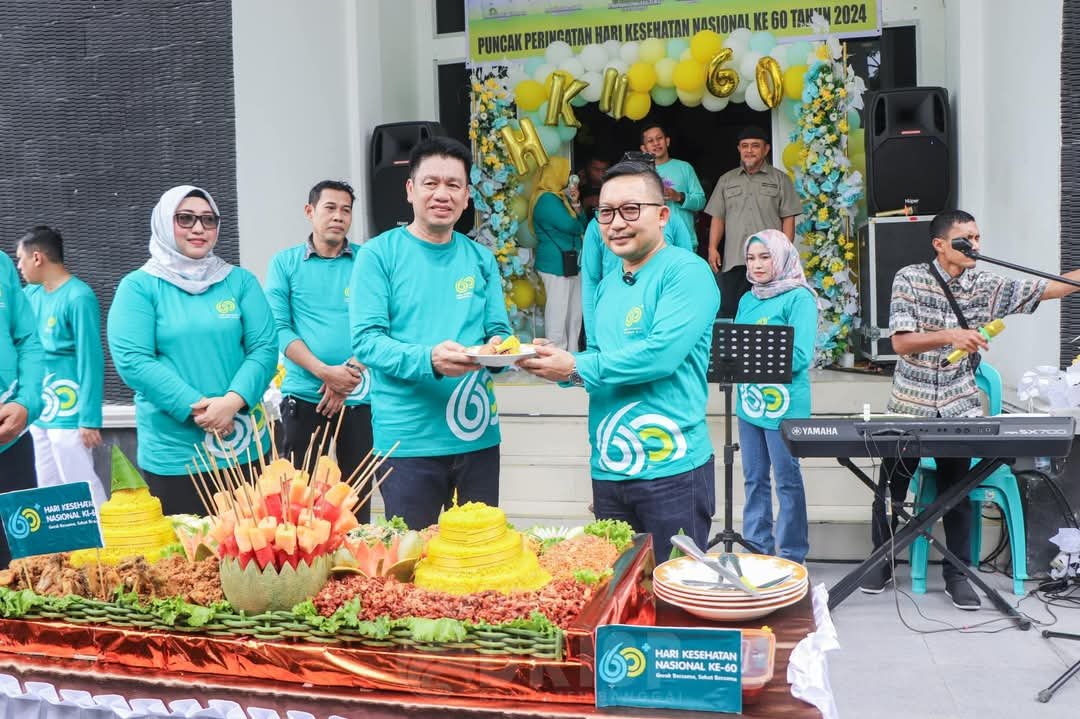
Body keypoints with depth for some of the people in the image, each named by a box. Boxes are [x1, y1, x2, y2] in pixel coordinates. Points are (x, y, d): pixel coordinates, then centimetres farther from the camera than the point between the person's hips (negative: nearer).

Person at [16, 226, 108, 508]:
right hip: (40, 413, 8)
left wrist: (90, 419, -18)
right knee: (48, 492, 14)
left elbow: (91, 360, -16)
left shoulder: (78, 298, -13)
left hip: (68, 415, -8)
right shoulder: (32, 293, 9)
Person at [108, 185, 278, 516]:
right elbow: (131, 360, -9)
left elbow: (265, 348, 0)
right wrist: (196, 407, -17)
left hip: (243, 447, 2)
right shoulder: (139, 286, 0)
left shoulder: (240, 281, 7)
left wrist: (233, 401, -16)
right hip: (171, 455, -2)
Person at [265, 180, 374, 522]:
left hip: (359, 396, 0)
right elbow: (279, 328, -2)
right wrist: (324, 371, -15)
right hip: (304, 395, 0)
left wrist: (349, 374, -14)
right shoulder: (285, 263, 6)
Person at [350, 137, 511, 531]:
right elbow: (366, 340, -10)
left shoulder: (480, 258, 9)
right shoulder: (378, 255, -3)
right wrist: (429, 360, -26)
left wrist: (498, 347, -15)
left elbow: (500, 330, 10)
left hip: (478, 436, 4)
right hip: (408, 439, -4)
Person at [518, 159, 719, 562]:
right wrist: (555, 362, -1)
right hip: (607, 470, 8)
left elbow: (660, 354, -22)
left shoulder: (686, 272, -11)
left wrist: (575, 369, -14)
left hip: (670, 469, -8)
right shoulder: (607, 286, 15)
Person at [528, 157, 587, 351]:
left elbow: (581, 224, 19)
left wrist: (575, 204, 3)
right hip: (557, 264, -10)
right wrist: (580, 224, 2)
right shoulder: (546, 199, -11)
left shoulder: (561, 196, 18)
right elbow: (569, 225, -20)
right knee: (558, 313, -6)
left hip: (571, 262, 10)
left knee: (574, 313, 12)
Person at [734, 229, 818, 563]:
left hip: (784, 404, -7)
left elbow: (800, 356, -17)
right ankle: (756, 545, 27)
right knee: (754, 478, 14)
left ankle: (791, 555, 14)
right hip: (749, 401, 7)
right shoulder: (747, 300, 13)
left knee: (787, 481, 3)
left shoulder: (799, 298, -8)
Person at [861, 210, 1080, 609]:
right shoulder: (909, 279, -6)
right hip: (909, 407, -1)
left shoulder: (986, 286, 1)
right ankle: (881, 564, 25)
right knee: (890, 489, 7)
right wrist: (949, 336, -27)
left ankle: (957, 575, 21)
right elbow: (900, 342, -14)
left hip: (958, 409, 2)